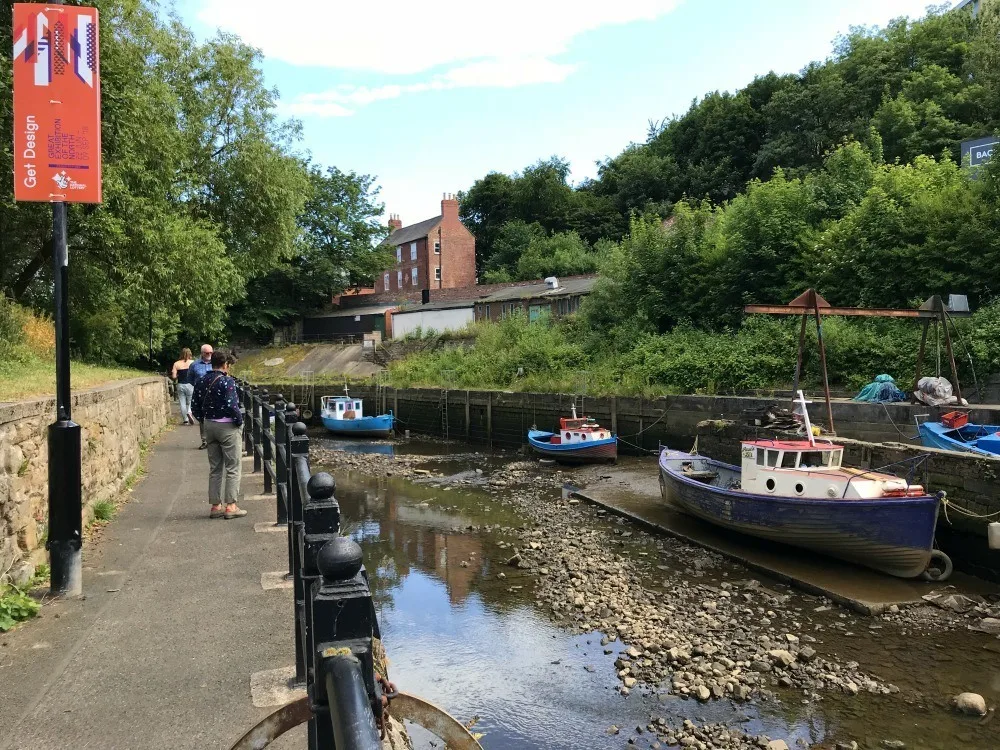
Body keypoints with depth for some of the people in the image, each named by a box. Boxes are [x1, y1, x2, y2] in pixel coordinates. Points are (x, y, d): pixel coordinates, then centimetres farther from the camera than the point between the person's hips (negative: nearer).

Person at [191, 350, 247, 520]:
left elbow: (195, 408, 9)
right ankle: (230, 506, 0)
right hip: (227, 427, -7)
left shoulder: (201, 382, 7)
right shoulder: (227, 381, -15)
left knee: (215, 468, 13)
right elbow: (231, 405, -23)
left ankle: (215, 505, 16)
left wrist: (205, 422, 17)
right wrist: (239, 421, -9)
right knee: (233, 467, 1)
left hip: (209, 426, 7)